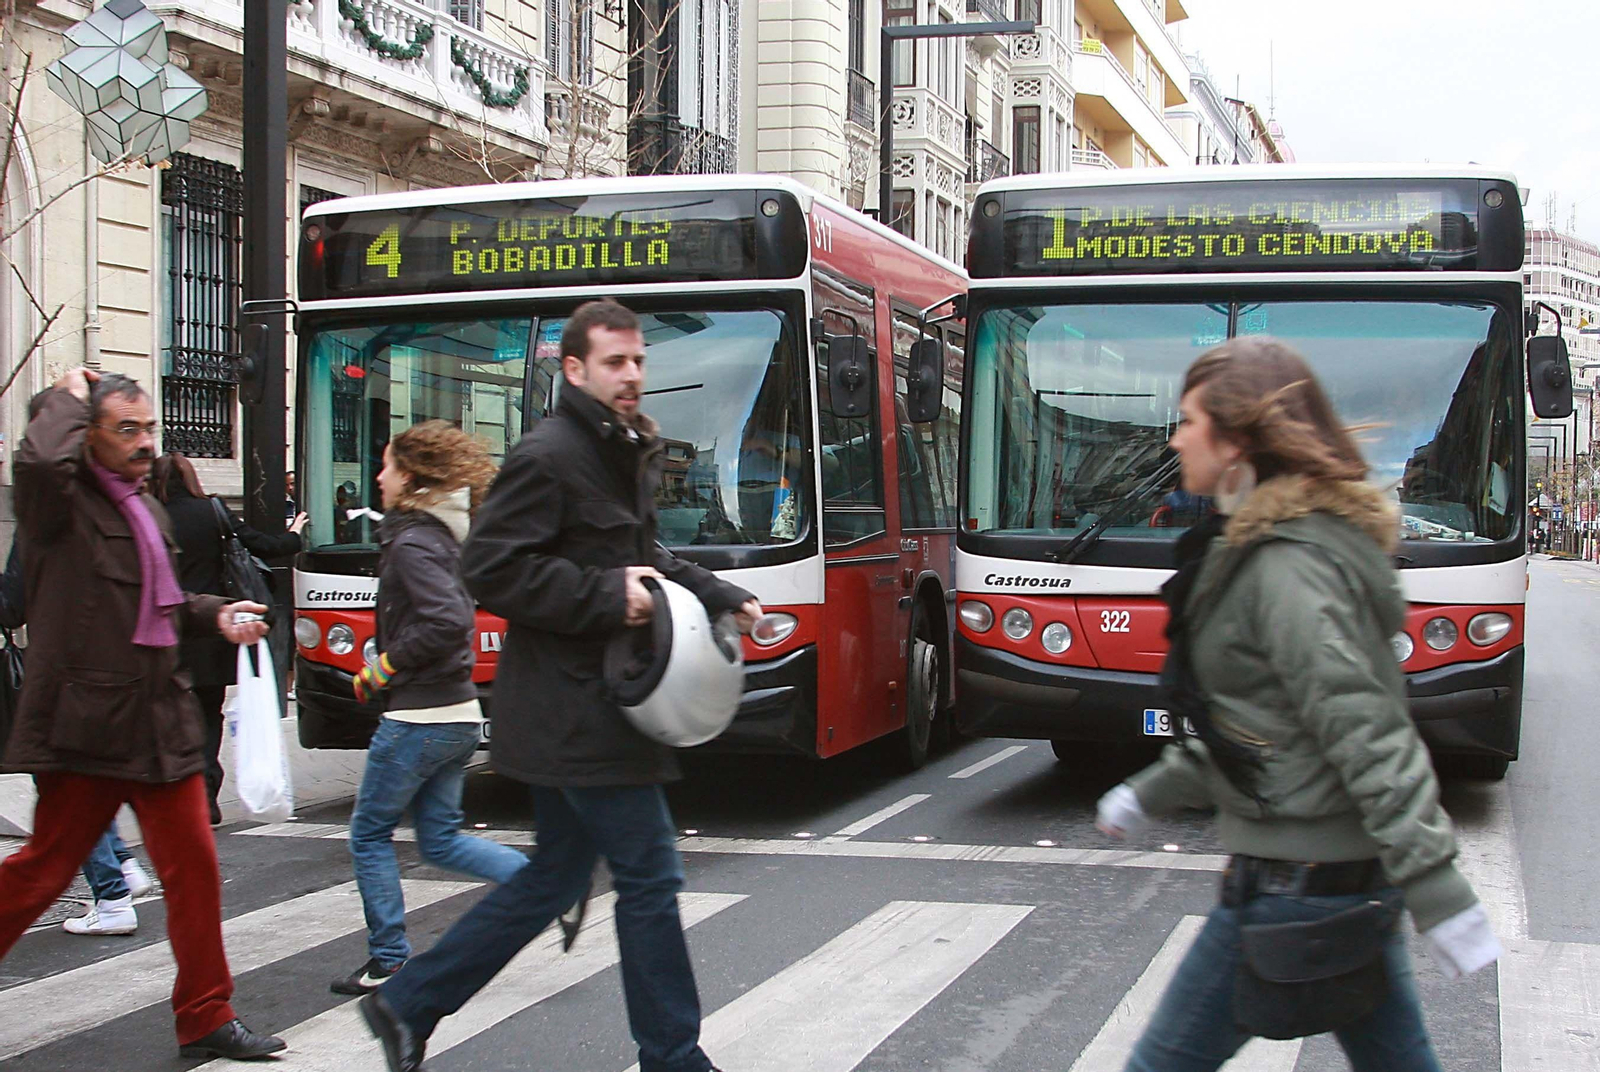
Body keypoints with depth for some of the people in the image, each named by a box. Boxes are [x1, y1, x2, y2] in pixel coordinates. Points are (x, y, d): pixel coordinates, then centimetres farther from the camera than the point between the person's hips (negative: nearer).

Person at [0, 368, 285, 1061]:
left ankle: (206, 1021, 18)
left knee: (193, 868, 8)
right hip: (86, 729, -8)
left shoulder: (148, 510, 18)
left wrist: (216, 615, 11)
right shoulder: (61, 501, -9)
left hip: (160, 724, 8)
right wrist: (69, 398, -16)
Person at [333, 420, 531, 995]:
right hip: (460, 713, 9)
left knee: (369, 835, 7)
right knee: (441, 840, 16)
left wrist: (380, 670, -17)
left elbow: (446, 621, -28)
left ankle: (387, 960, 12)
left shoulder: (412, 543, -16)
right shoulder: (444, 534, 11)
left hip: (418, 717, -9)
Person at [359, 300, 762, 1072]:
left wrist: (724, 599, 13)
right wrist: (605, 597, -24)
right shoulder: (547, 455, -15)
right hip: (572, 710, -10)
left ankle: (408, 1003, 23)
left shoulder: (629, 454, 15)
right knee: (649, 874, -2)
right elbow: (490, 568, -21)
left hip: (591, 705, 10)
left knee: (558, 873, 16)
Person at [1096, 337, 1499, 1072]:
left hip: (1294, 886, -10)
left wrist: (1438, 895, -26)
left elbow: (1363, 733, -24)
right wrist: (1154, 791, 27)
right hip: (1360, 875, 10)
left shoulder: (1285, 566, -19)